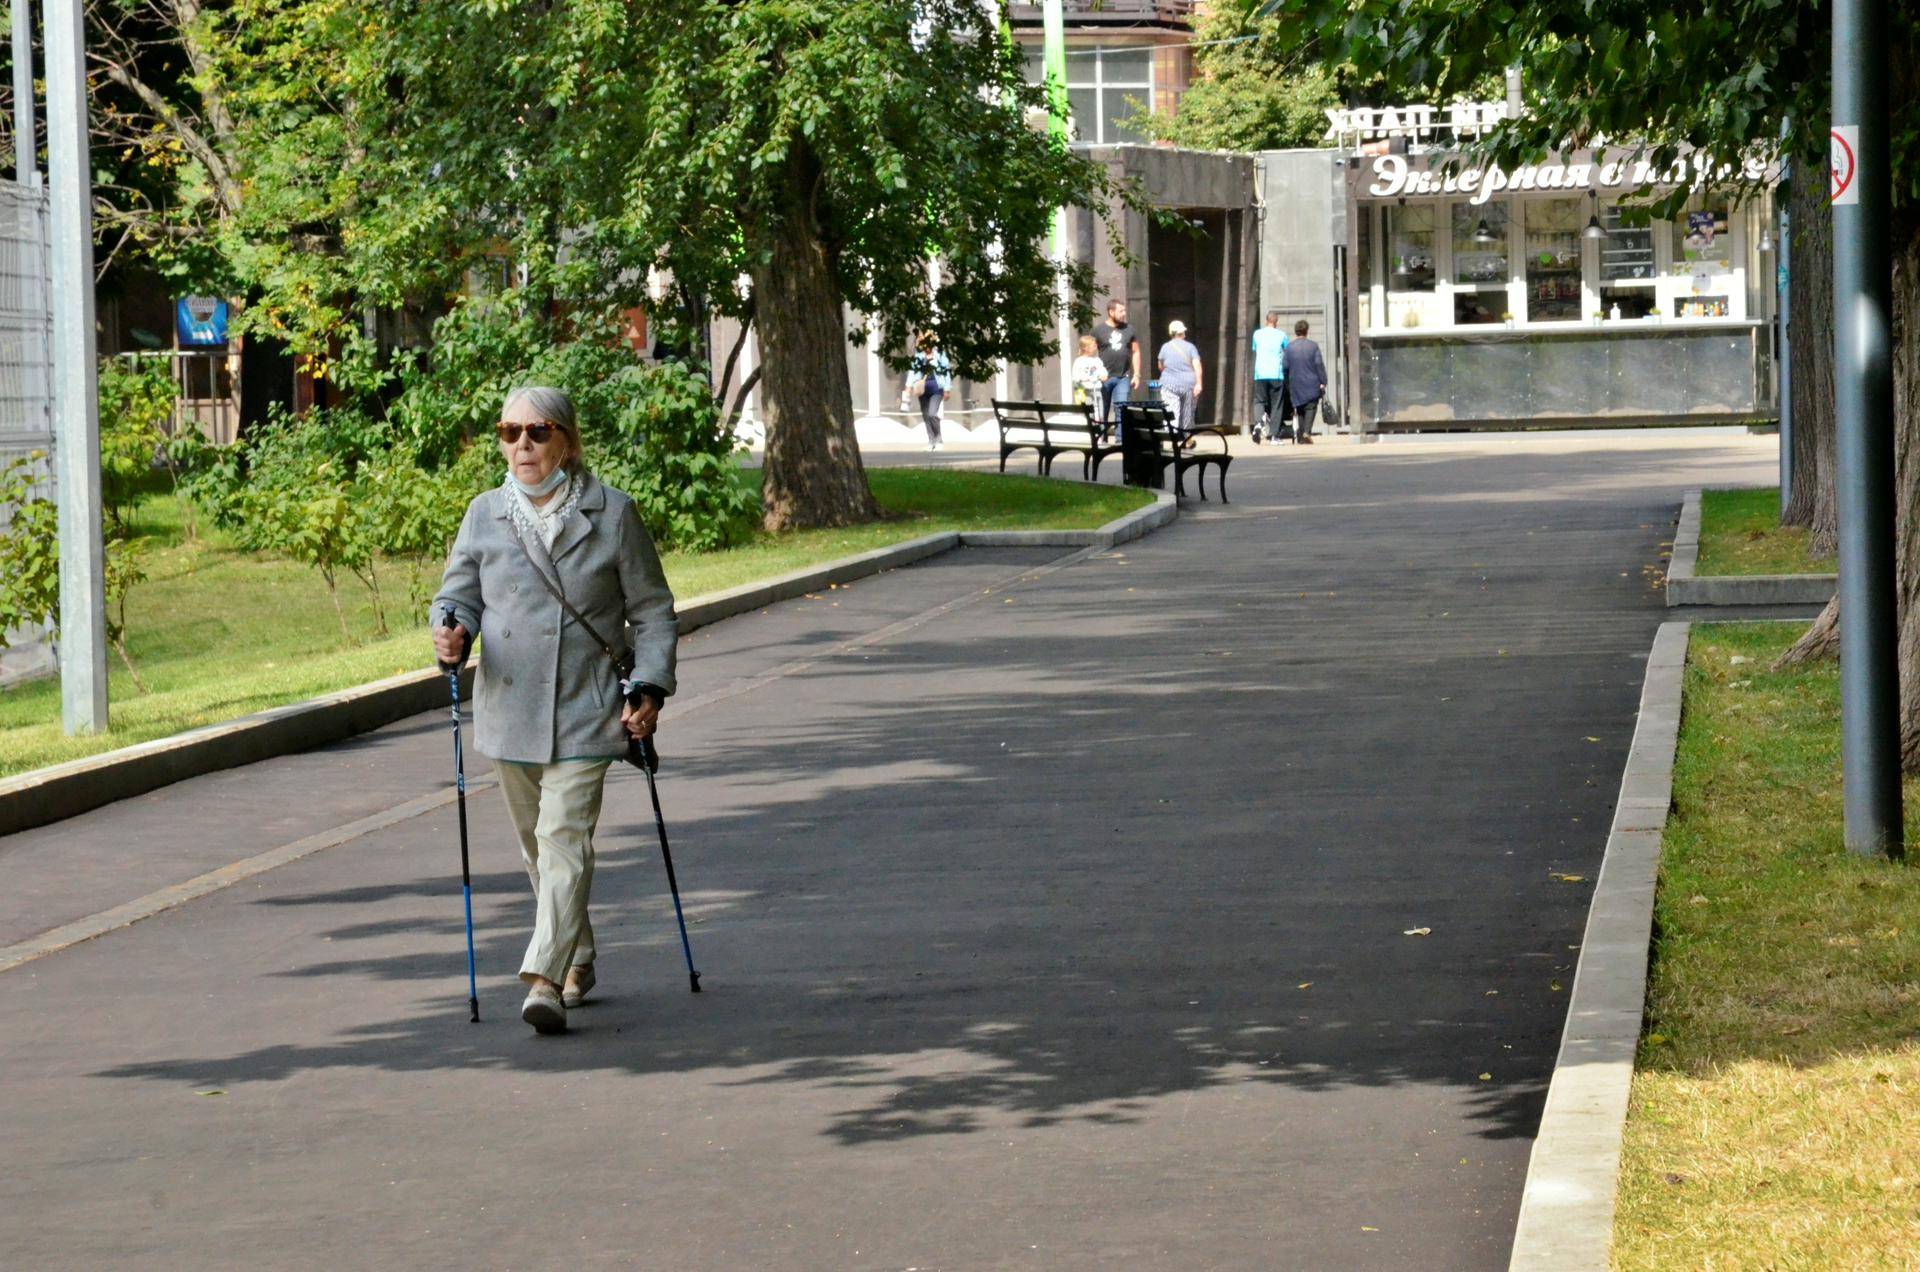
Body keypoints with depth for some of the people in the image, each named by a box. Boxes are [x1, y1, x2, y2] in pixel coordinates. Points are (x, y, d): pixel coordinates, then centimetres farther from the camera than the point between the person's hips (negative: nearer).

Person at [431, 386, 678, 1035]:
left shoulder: (612, 514, -1)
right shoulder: (485, 514, 6)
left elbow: (653, 611, 4)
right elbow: (459, 592, 10)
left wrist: (649, 689, -6)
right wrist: (452, 630, -14)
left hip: (586, 711, -4)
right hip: (509, 710, 4)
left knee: (565, 836, -15)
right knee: (536, 843, 14)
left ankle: (546, 980, -21)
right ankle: (577, 958, 33)